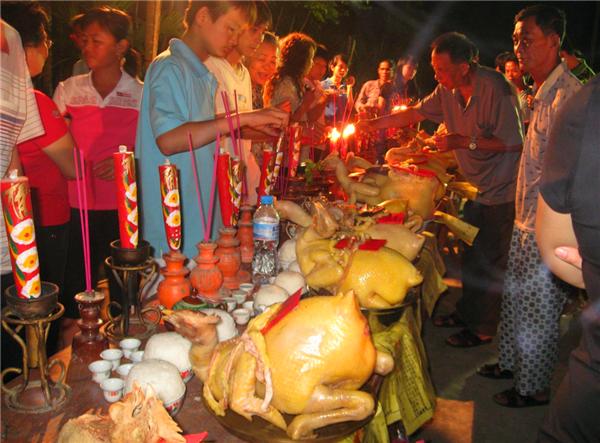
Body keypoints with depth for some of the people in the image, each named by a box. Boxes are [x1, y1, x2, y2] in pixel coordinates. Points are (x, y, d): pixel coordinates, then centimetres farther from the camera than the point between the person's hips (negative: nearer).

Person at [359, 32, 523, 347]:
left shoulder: (494, 87, -22)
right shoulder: (448, 90, 1)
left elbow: (514, 142, -23)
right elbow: (416, 113, 10)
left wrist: (463, 141, -23)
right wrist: (372, 124, 6)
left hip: (503, 190, -8)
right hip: (480, 188, 8)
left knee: (491, 262, 0)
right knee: (470, 254, 17)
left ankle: (484, 329, 16)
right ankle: (467, 312, 34)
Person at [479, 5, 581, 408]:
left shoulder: (568, 95, -19)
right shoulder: (543, 94, 12)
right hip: (528, 222, 9)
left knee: (539, 312, 5)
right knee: (515, 298, 21)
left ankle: (534, 388, 22)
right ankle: (511, 361, 40)